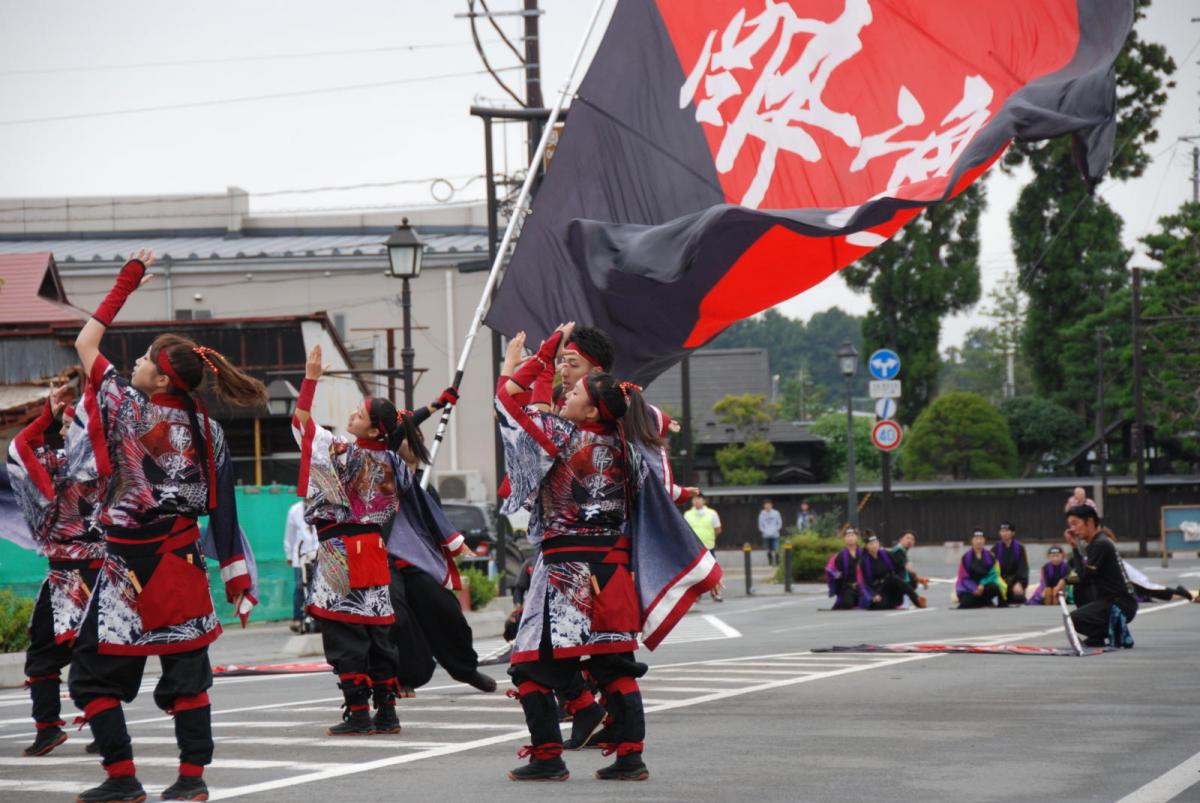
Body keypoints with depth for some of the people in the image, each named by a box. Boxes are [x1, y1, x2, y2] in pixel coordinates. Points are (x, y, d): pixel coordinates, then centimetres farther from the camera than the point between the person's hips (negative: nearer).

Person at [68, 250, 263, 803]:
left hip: (128, 563, -4)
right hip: (181, 561, 4)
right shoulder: (206, 430, 2)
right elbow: (222, 509, 2)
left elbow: (84, 343, 6)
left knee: (94, 670, 5)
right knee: (186, 672, 7)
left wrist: (126, 283, 12)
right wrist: (238, 575, 7)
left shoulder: (125, 405, -8)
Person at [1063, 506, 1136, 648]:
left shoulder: (1101, 544, -14)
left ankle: (1116, 632, -3)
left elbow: (1085, 578, -15)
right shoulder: (1095, 542, 15)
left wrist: (1074, 548, -9)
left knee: (1075, 619, -19)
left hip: (1121, 606, -10)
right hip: (1112, 600, 10)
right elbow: (1087, 579, 16)